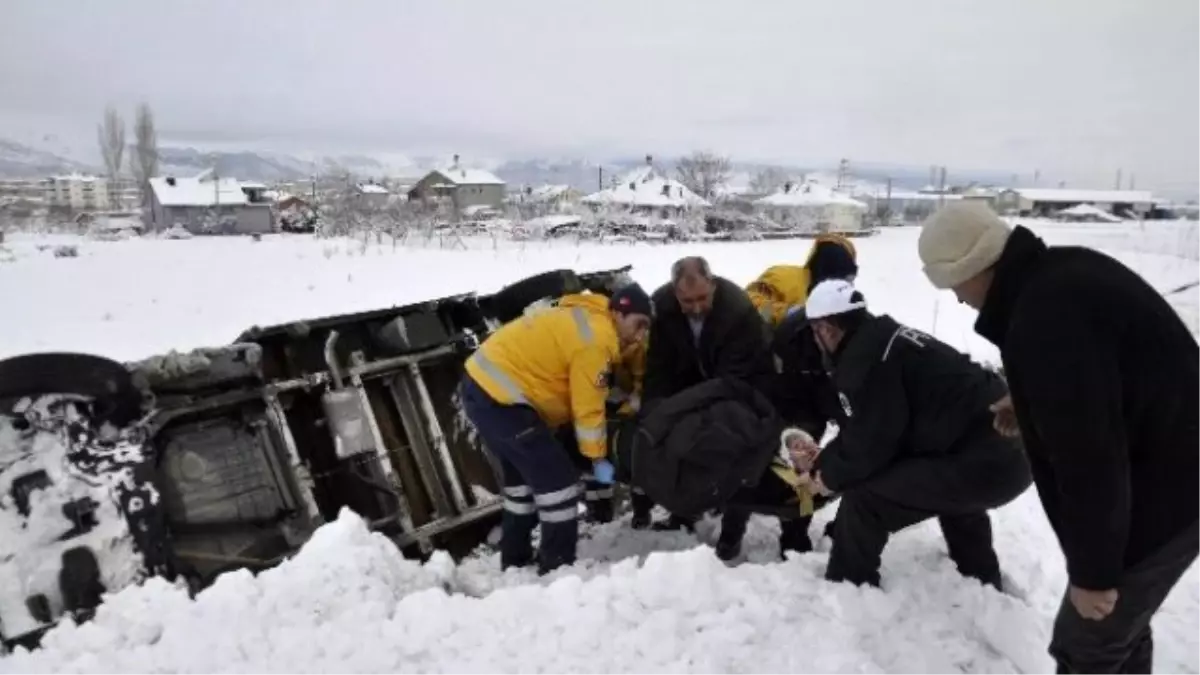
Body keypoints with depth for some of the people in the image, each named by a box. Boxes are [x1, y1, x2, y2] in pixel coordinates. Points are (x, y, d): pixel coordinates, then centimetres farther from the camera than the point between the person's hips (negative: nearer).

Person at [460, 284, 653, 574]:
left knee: (523, 473, 23)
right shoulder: (596, 339, -15)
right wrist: (598, 458, -1)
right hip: (500, 395, -11)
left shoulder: (587, 321, 15)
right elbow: (588, 408, -11)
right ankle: (558, 567, 8)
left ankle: (515, 559, 35)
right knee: (558, 478, -2)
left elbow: (576, 395, 18)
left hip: (483, 383, 11)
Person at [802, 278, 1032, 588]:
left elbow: (871, 440, -12)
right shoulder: (884, 340, 16)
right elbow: (870, 429, 25)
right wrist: (827, 458, 34)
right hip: (1011, 450, 11)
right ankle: (982, 584, 59)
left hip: (986, 461, -11)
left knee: (862, 499, -11)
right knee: (956, 498, 40)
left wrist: (831, 475, 6)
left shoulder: (864, 357, -14)